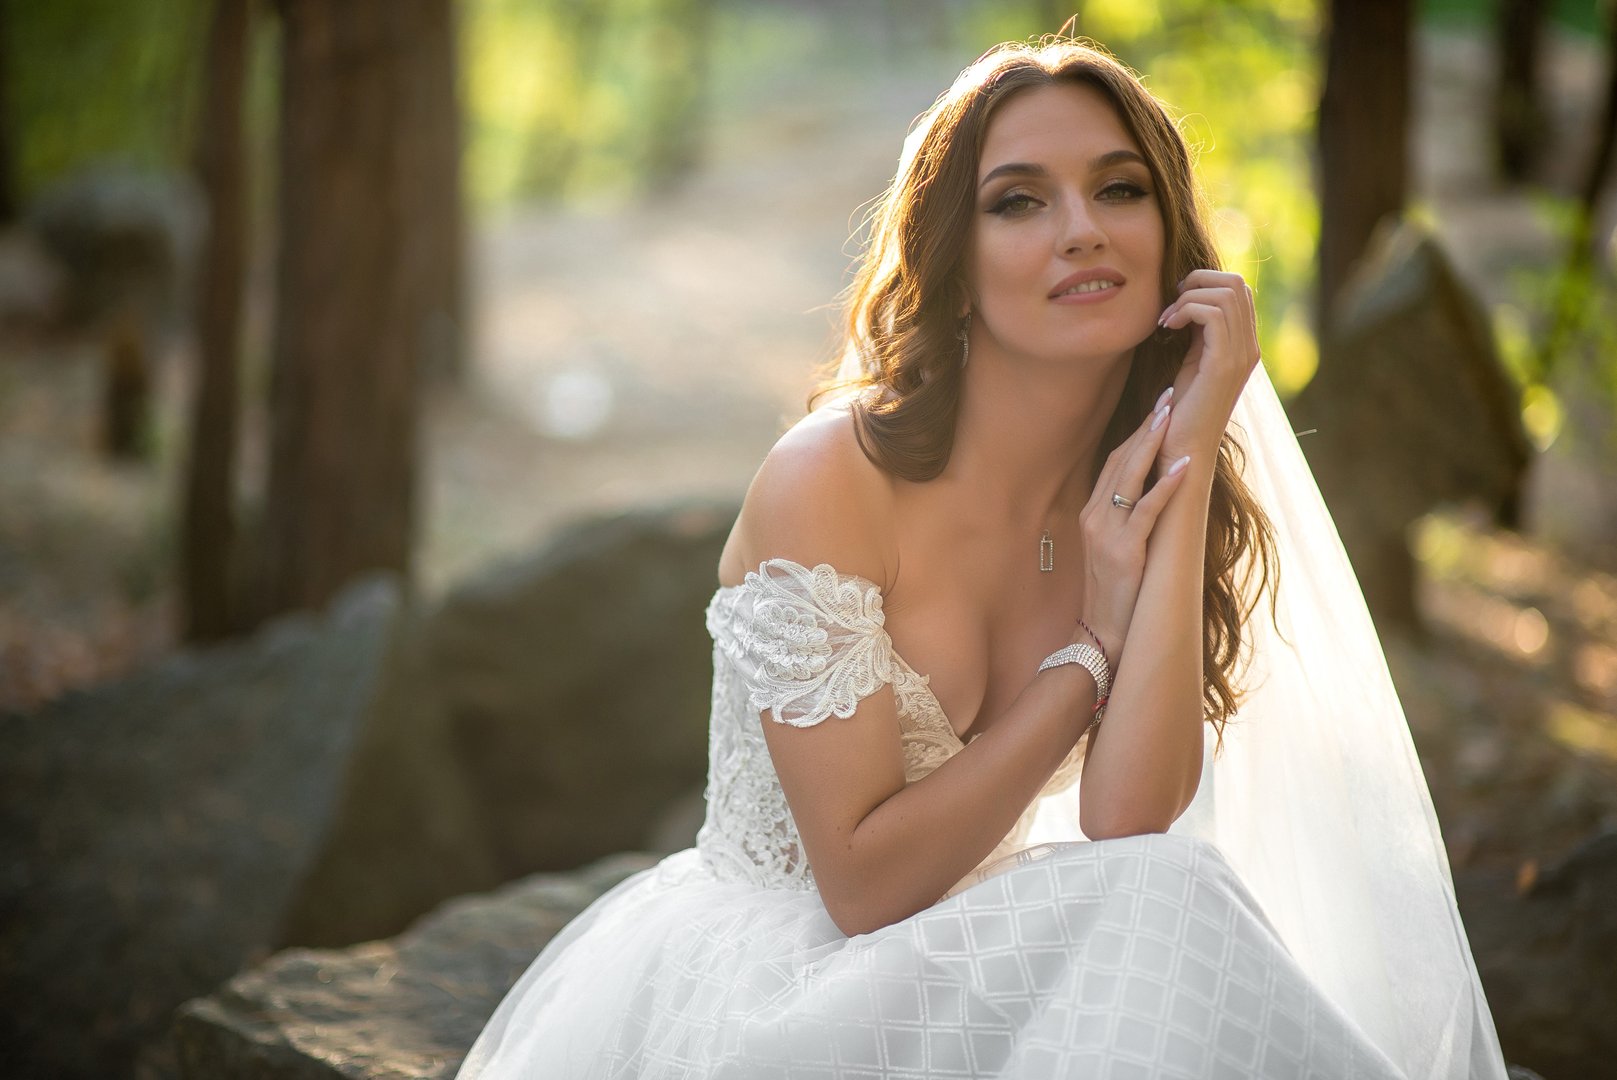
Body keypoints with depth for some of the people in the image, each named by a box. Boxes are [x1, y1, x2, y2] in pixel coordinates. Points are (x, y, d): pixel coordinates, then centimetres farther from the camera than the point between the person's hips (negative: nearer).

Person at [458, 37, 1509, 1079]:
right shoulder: (830, 478, -18)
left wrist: (1190, 468, -18)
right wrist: (1094, 642, -18)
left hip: (958, 972, 5)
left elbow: (1125, 821, -19)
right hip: (754, 986, -5)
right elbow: (866, 883, -18)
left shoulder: (1139, 492, -2)